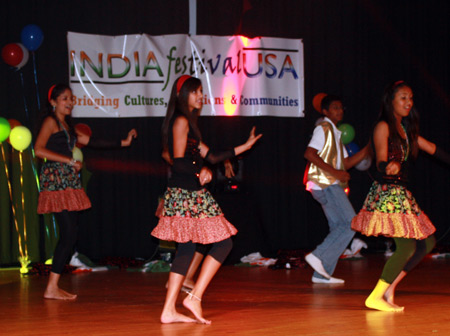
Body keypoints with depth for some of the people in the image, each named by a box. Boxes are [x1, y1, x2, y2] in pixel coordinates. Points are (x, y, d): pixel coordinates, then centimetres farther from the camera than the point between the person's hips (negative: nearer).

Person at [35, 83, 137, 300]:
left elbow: (91, 141, 24)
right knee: (68, 235, -13)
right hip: (56, 179, -9)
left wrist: (122, 143, 22)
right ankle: (52, 288, -10)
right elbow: (39, 150, -15)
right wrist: (69, 161, -14)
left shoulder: (66, 125, 23)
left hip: (68, 181, 9)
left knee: (69, 235, 3)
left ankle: (53, 286, 5)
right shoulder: (50, 121, -3)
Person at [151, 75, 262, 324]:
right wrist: (201, 172, -4)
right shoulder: (181, 121, -9)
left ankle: (169, 311, 5)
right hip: (187, 194, -10)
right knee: (223, 242, -6)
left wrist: (243, 147, 21)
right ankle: (195, 297, -8)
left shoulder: (188, 123, 22)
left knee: (186, 248, 8)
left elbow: (211, 156, 20)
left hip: (187, 194, 10)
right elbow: (180, 162, -16)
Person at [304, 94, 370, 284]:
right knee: (350, 224, -14)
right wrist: (334, 172, -20)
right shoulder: (323, 128, -5)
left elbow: (346, 163, 23)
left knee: (339, 227, 7)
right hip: (325, 184, -10)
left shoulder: (335, 132, 24)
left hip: (332, 185, 10)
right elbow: (309, 154, -18)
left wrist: (367, 150, 12)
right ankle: (319, 257, -14)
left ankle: (322, 273, 7)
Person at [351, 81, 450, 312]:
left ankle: (389, 288, 10)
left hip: (401, 194, 9)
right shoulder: (383, 127, -8)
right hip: (386, 193, -9)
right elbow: (381, 161, -19)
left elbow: (431, 149, 24)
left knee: (427, 242, 7)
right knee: (407, 246, -14)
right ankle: (375, 297, -6)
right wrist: (389, 167, -41)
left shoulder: (406, 129, 16)